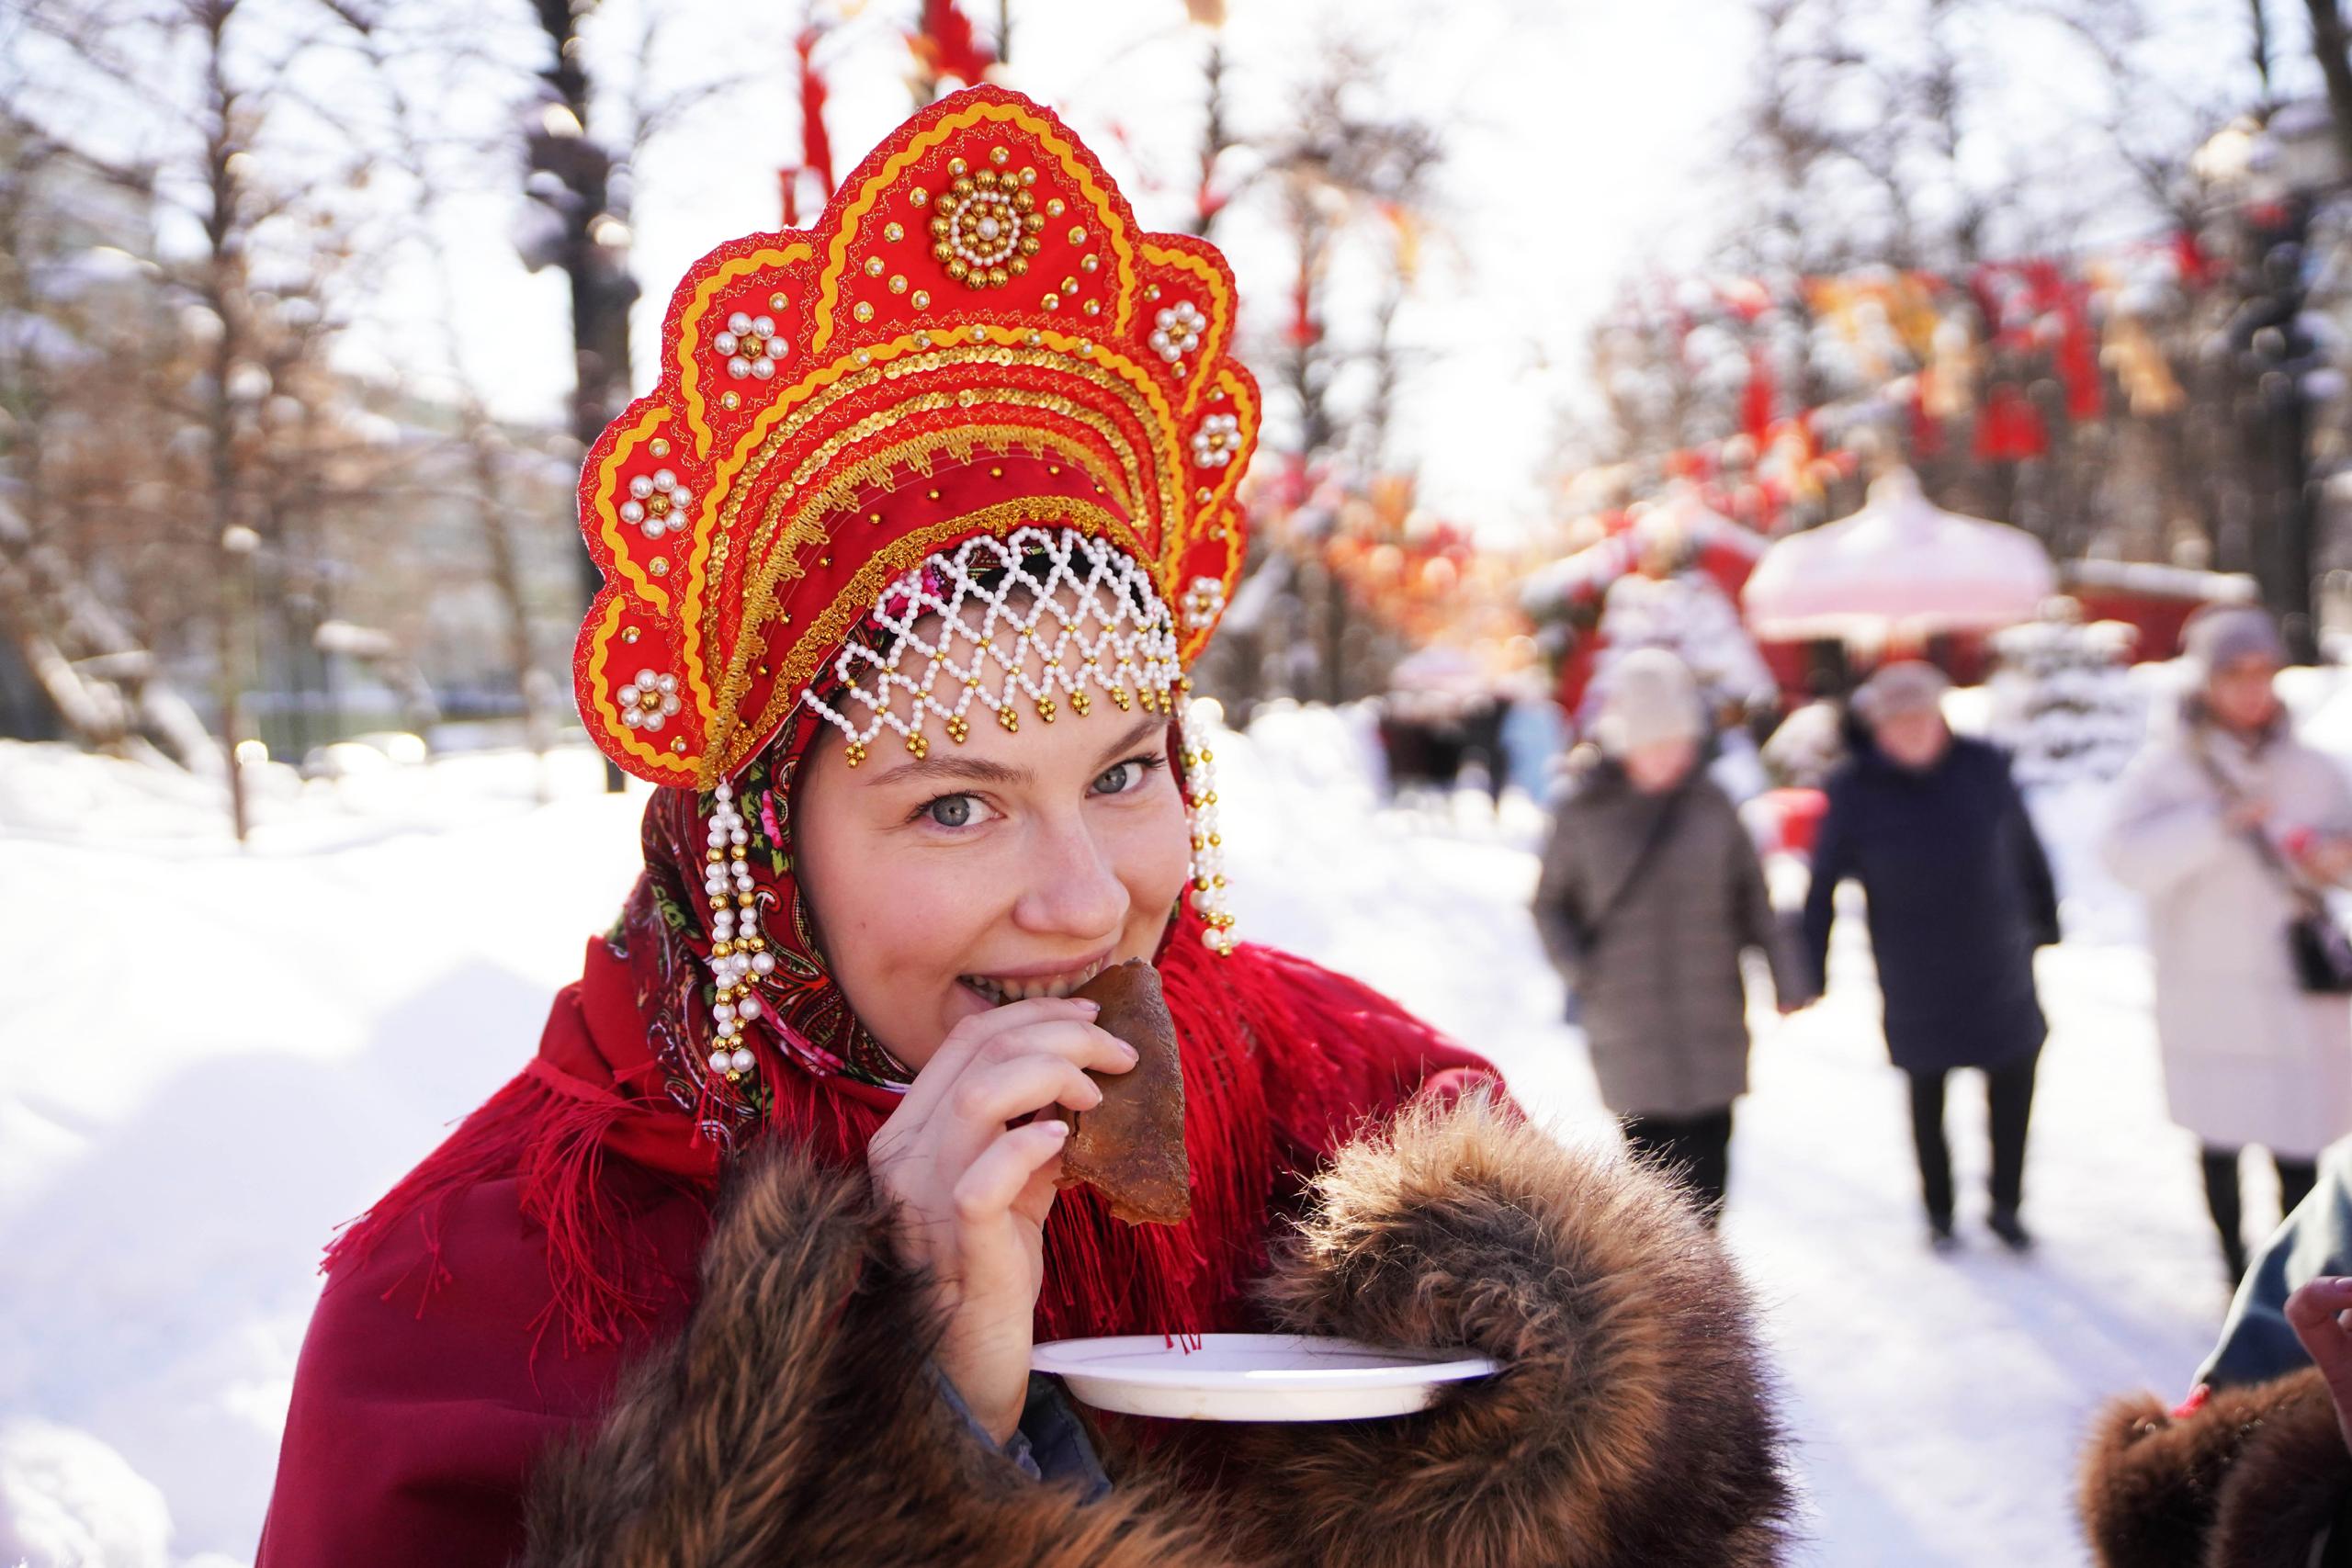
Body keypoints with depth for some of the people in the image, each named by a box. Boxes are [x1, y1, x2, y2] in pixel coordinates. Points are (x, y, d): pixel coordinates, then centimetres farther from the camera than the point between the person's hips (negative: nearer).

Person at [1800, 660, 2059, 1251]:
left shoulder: (1982, 768, -6)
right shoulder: (1855, 791, -11)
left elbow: (2025, 849, 7)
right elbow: (1823, 885, -9)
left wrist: (2045, 920, 14)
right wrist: (1809, 974, -10)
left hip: (1999, 971, 2)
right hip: (1915, 983, -1)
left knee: (2014, 1084, 8)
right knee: (1926, 1096, 12)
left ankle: (2006, 1204, 27)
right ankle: (1939, 1212, 31)